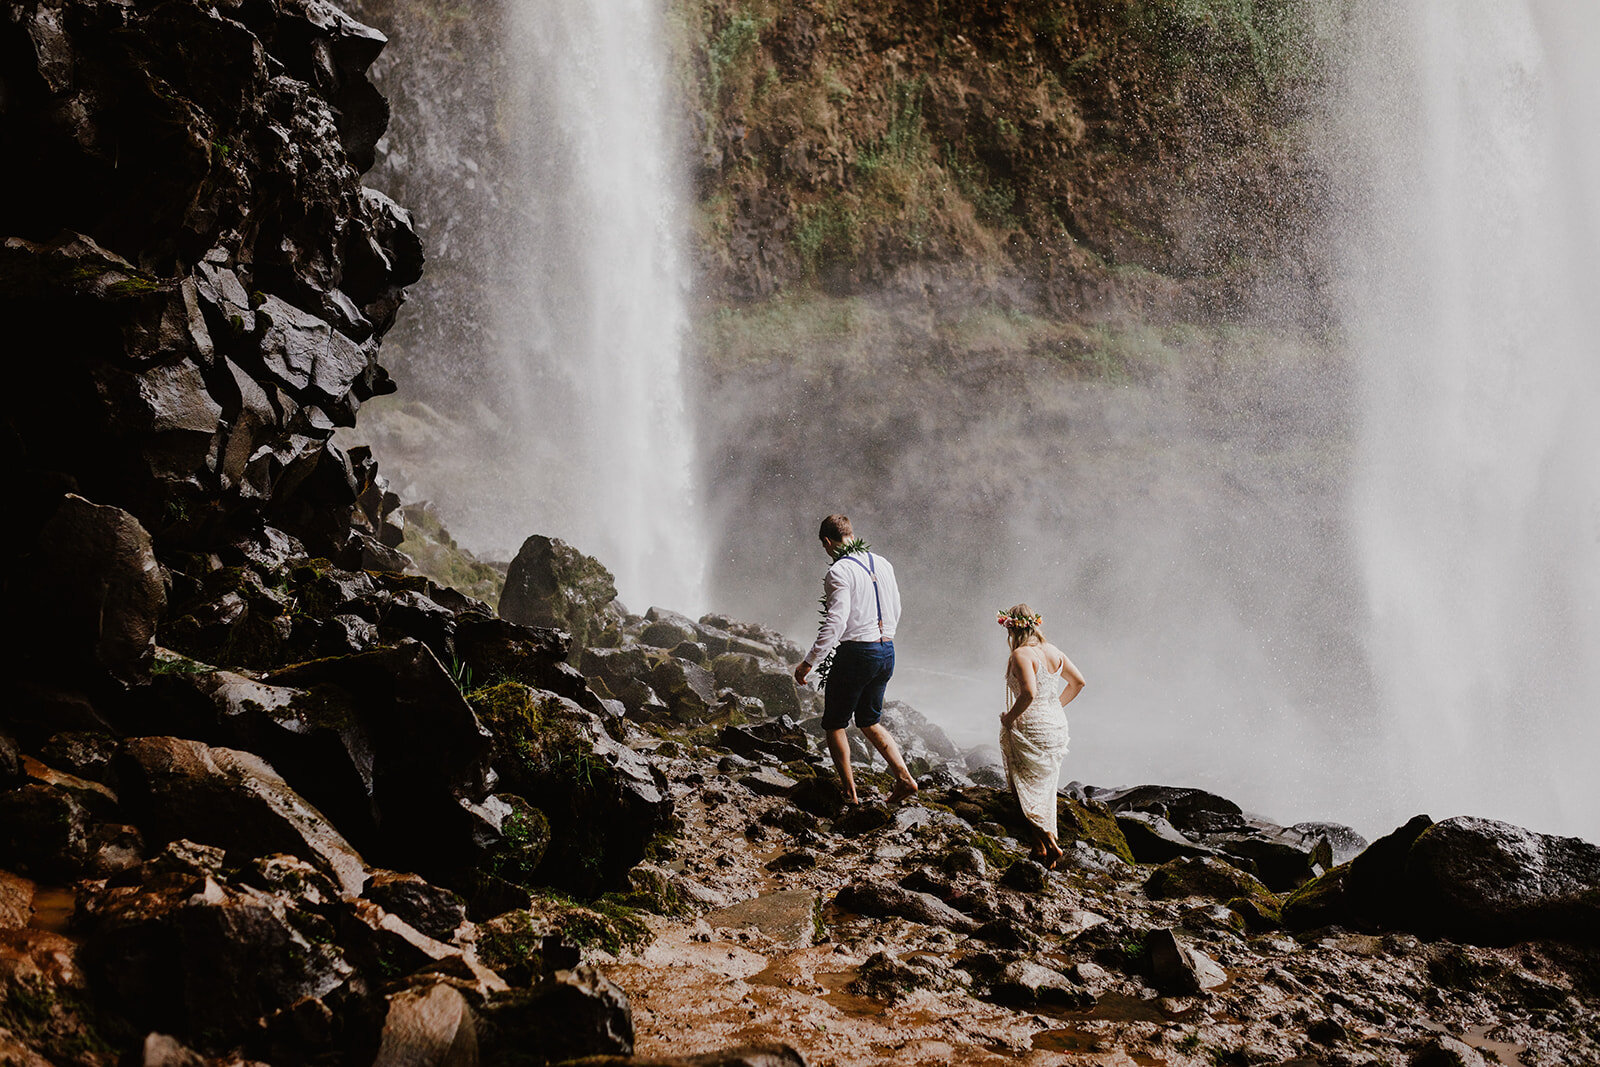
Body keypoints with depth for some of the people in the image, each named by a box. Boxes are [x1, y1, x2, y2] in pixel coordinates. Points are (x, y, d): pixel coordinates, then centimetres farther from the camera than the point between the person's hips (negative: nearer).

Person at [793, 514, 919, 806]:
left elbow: (835, 623, -21)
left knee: (835, 725, 9)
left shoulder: (839, 572, -14)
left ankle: (850, 792, 11)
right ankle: (904, 777, 10)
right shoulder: (882, 564, 8)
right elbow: (895, 610, 16)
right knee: (869, 722, 22)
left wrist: (809, 662, -18)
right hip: (887, 652, 7)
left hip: (857, 652, -7)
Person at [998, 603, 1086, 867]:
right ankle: (1048, 842, 19)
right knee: (1045, 787, 17)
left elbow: (1029, 693, -29)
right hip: (1057, 726, 7)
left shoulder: (1021, 654, -16)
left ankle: (1047, 845, -1)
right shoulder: (1053, 652, 7)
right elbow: (1077, 682, 16)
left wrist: (1009, 717, -16)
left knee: (1027, 788, 6)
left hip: (1030, 730, -7)